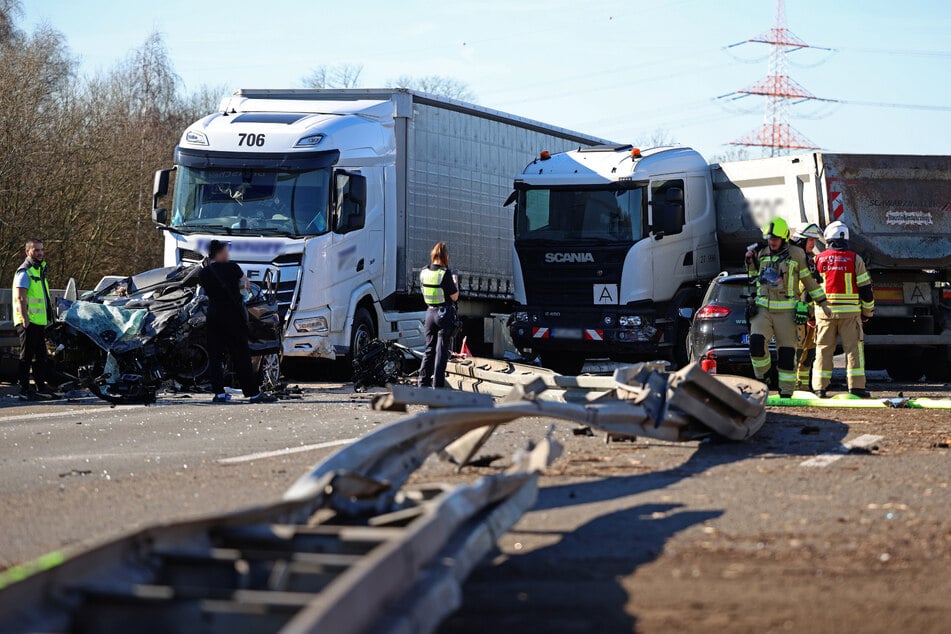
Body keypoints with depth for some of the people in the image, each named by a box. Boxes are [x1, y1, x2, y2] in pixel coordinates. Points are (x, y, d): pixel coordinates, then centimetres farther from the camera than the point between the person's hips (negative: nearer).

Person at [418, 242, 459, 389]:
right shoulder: (445, 273, -15)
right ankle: (437, 384, -1)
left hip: (430, 312, 5)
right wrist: (455, 281, 5)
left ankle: (424, 382, 11)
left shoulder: (423, 273, 1)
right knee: (442, 350, 0)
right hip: (445, 313, -5)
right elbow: (455, 297, -11)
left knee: (429, 349, 13)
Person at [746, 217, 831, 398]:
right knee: (756, 342, -19)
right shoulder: (762, 253, 11)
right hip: (762, 308, 3)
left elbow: (809, 279, 5)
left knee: (786, 352, -1)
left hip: (786, 310, -3)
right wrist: (750, 260, 8)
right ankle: (762, 377, 2)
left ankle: (786, 392, 6)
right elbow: (754, 276, 27)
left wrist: (822, 302, 8)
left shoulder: (796, 254, -2)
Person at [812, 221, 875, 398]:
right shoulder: (854, 259, 0)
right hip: (850, 312, -2)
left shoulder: (818, 259, 5)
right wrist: (868, 312, 11)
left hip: (825, 311, 2)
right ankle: (856, 386, -4)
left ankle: (820, 387, 3)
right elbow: (865, 288, 0)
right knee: (854, 348, 2)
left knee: (823, 349, 7)